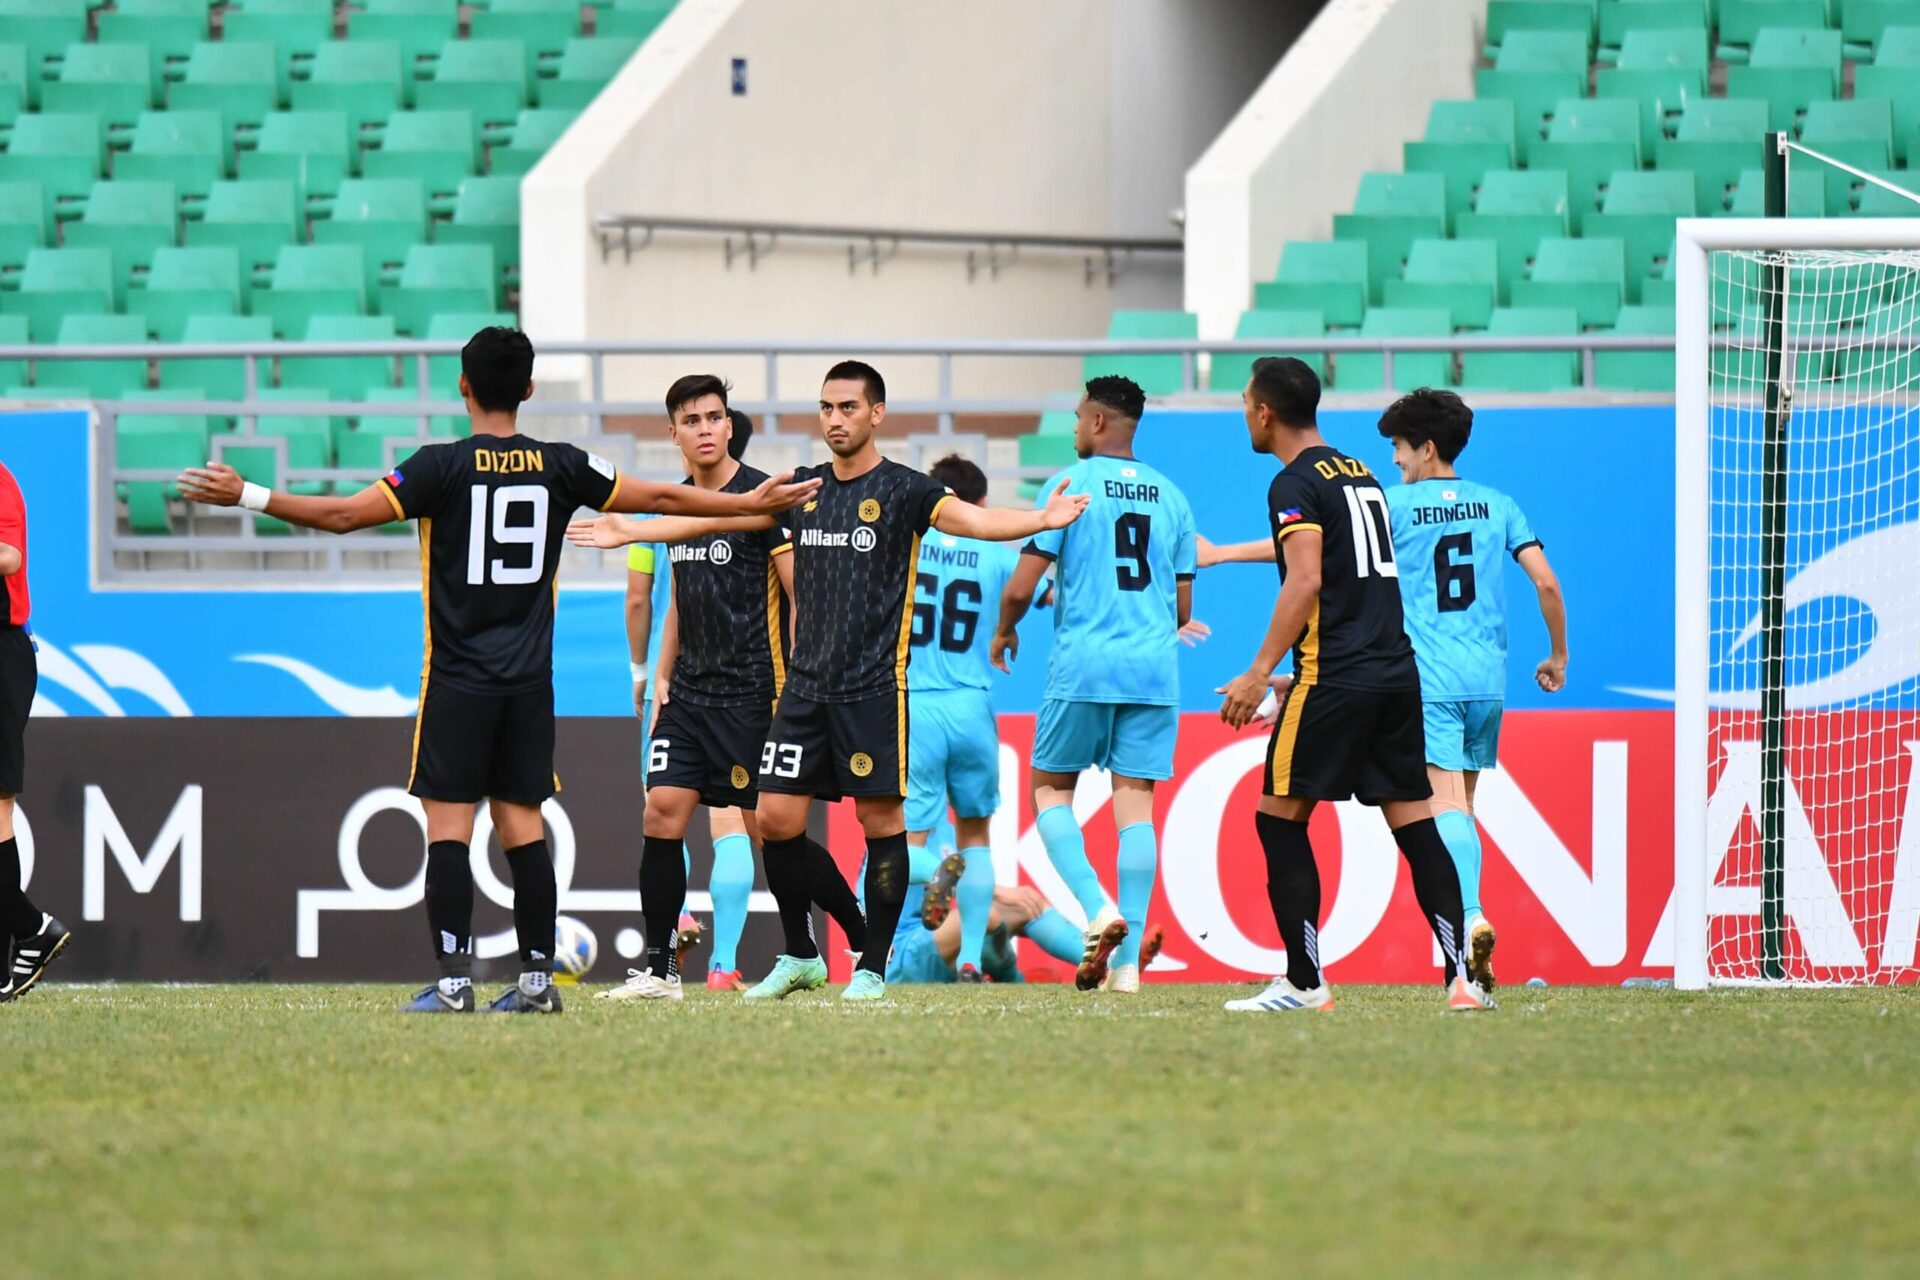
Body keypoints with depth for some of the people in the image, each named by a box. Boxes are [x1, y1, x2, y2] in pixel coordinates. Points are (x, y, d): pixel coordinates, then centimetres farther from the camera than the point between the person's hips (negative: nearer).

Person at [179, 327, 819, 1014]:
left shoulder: (444, 467, -8)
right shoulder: (560, 466, 3)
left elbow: (344, 514, -12)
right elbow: (661, 499, 9)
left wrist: (247, 495, -5)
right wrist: (752, 504, 22)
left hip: (457, 676, -4)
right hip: (530, 679, 4)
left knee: (448, 823, -5)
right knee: (522, 823, 7)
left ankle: (454, 980, -12)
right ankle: (537, 978, 6)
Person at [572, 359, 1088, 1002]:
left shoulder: (902, 490, -4)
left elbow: (972, 519, -19)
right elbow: (713, 517, 20)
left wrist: (1041, 520, -37)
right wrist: (628, 532, 23)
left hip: (874, 685, -5)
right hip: (805, 684, 5)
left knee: (880, 820, -3)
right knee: (776, 821, 1)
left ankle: (872, 967, 5)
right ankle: (800, 956, 16)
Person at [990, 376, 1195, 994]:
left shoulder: (1072, 485, -3)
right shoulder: (1170, 497, 11)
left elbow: (1021, 586, -6)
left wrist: (1004, 631, 14)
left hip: (1083, 665, -4)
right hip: (1154, 668, 4)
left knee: (1050, 787, 11)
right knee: (1135, 800, 3)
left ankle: (1097, 907, -12)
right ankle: (1128, 960, -2)